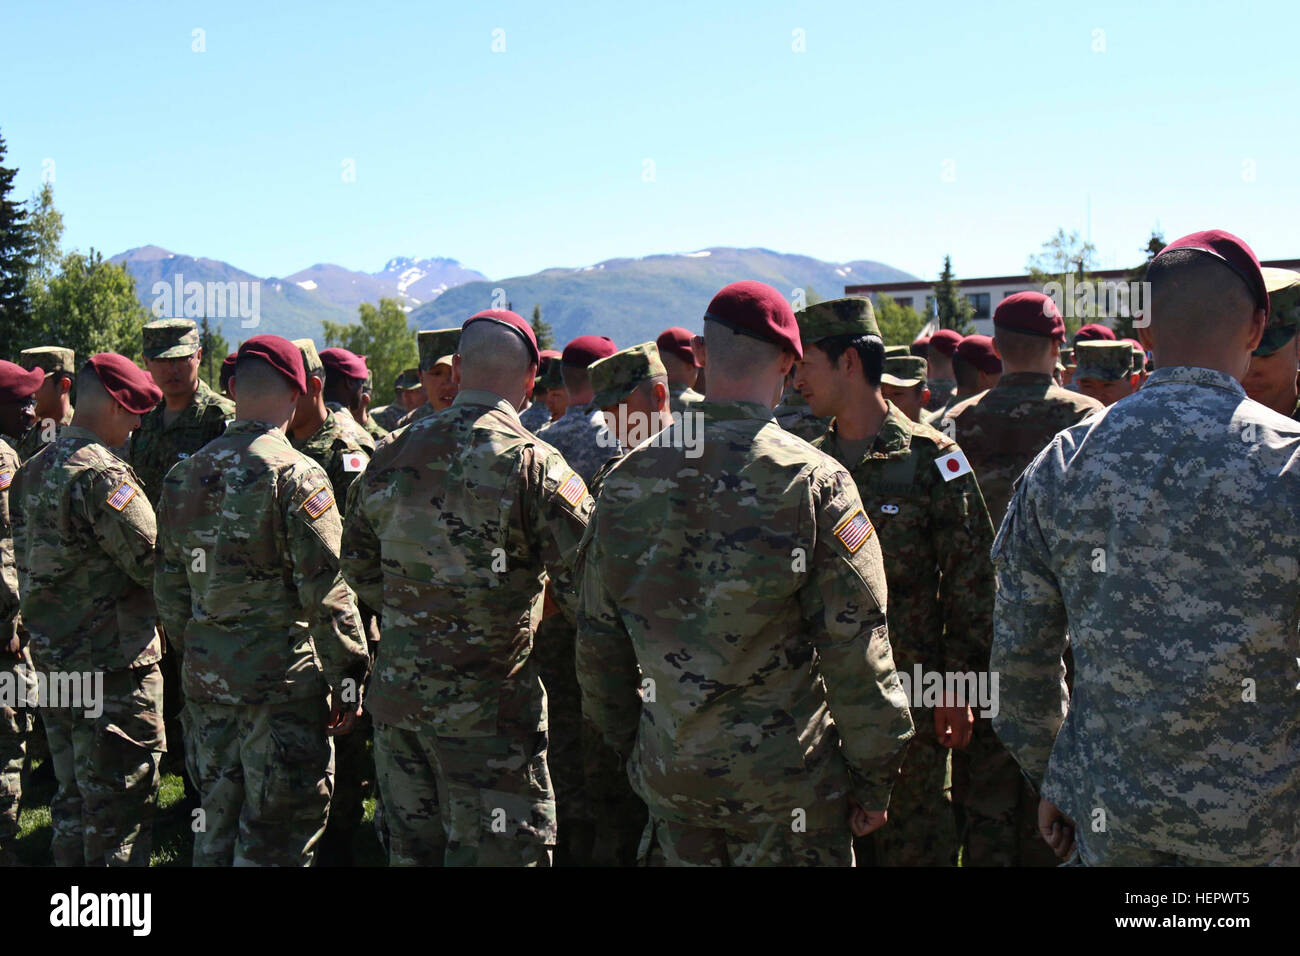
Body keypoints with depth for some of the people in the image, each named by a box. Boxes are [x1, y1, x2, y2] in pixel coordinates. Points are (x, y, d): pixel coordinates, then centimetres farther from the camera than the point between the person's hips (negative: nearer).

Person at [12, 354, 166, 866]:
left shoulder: (33, 470, 10)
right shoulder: (101, 474, -19)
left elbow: (29, 562, 14)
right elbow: (153, 562, -20)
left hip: (53, 657, 9)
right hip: (114, 667, -9)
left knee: (72, 797, 19)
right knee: (119, 805, 0)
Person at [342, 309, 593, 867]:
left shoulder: (393, 455, 2)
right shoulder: (533, 464, -16)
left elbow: (359, 568, 12)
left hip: (395, 694, 6)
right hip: (488, 708, -5)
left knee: (412, 849, 18)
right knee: (500, 852, 5)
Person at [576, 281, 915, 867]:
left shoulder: (628, 479, -1)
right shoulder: (813, 479, -14)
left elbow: (599, 639, 6)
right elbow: (854, 648, -13)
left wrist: (627, 746, 19)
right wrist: (875, 780, -2)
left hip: (667, 775, 4)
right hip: (784, 776, -4)